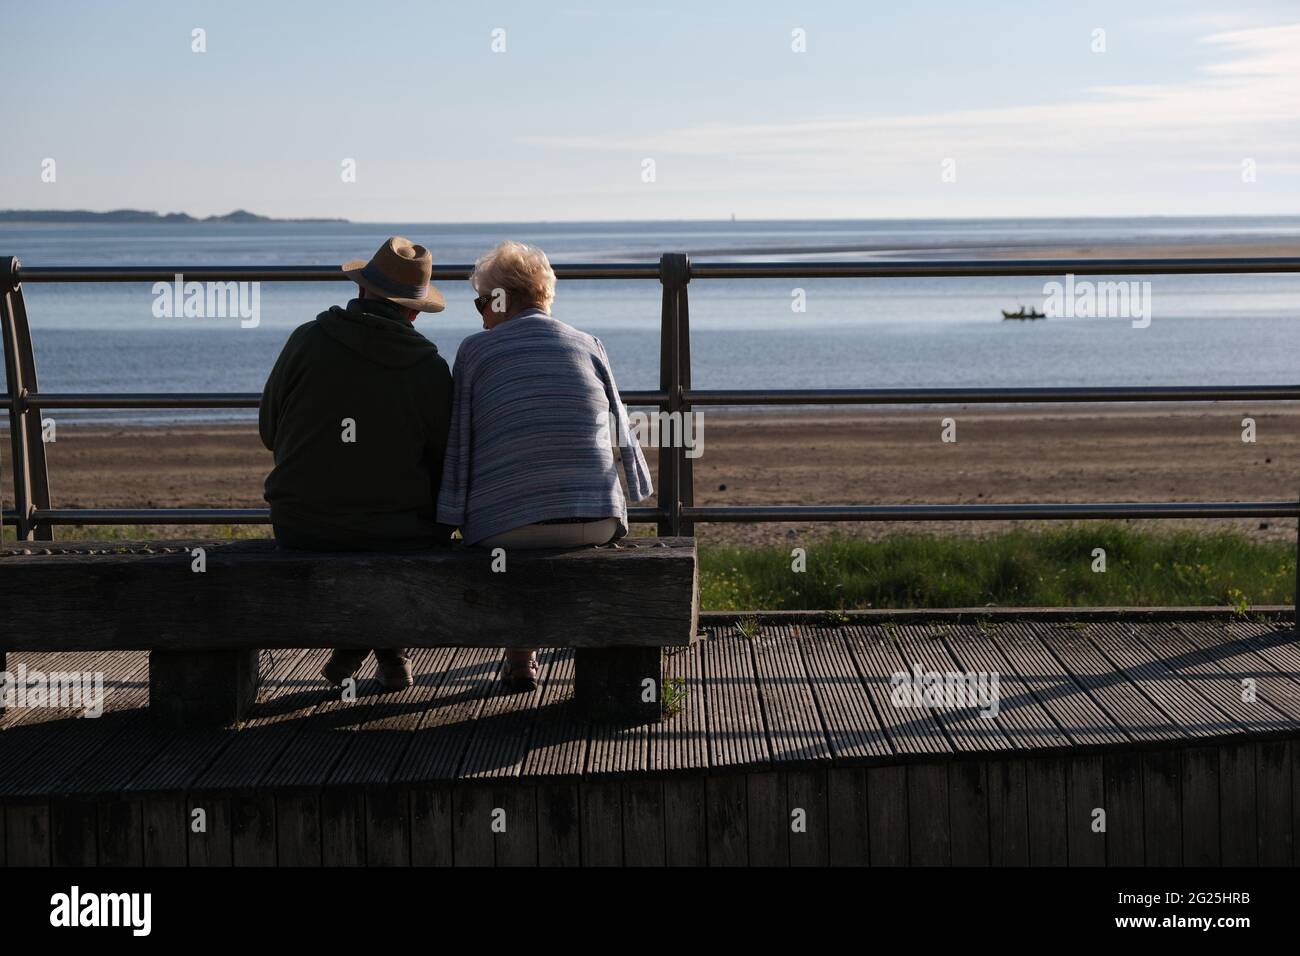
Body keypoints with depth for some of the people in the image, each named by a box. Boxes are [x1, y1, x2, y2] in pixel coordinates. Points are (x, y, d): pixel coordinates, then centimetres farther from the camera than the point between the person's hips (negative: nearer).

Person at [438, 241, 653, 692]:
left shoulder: (475, 350, 5)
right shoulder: (588, 345, 10)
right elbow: (619, 432, 17)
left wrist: (452, 518, 14)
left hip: (504, 527, -1)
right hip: (597, 524, 2)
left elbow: (458, 445, 5)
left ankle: (519, 657, 33)